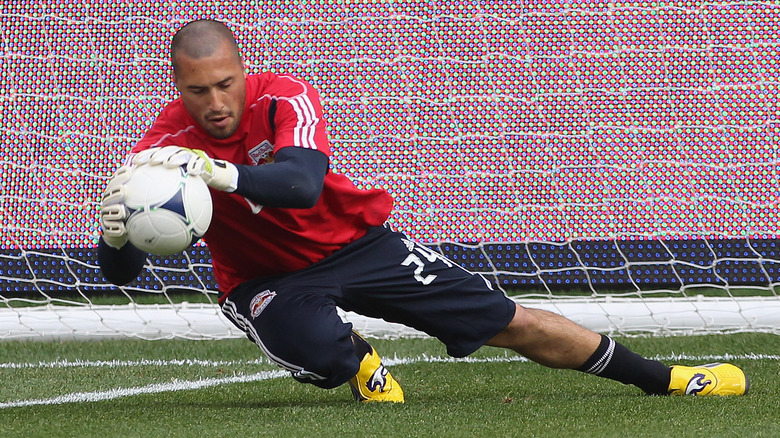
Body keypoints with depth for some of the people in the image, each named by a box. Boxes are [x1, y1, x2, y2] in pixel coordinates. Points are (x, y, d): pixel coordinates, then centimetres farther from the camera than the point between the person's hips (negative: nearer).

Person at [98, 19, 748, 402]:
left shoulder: (281, 98, -22)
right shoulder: (166, 144, -21)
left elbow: (302, 183, -42)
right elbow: (121, 271, -24)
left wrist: (223, 172, -59)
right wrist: (117, 237, -49)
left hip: (352, 241, 1)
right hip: (266, 279, 0)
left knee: (509, 321, 0)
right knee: (322, 357, -36)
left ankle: (662, 378, 15)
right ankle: (360, 360, 3)